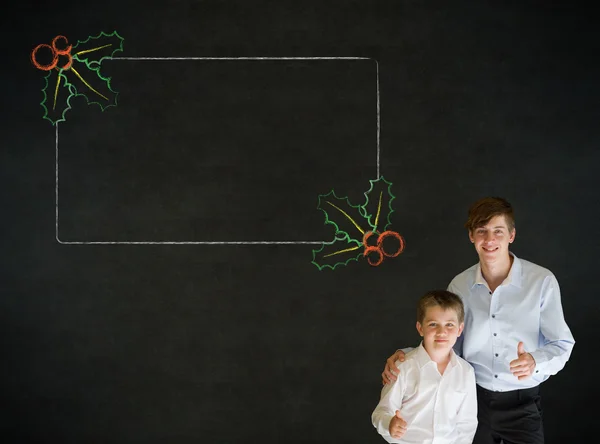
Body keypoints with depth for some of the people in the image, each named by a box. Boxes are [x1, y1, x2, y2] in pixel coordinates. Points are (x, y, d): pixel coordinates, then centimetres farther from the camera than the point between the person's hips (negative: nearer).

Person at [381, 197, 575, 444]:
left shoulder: (542, 281, -12)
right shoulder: (459, 286, -2)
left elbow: (561, 345, -8)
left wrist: (535, 362, -29)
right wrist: (405, 356, -12)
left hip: (522, 404, -2)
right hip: (473, 399, 3)